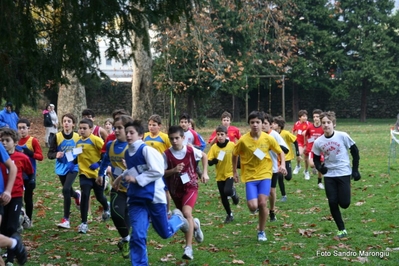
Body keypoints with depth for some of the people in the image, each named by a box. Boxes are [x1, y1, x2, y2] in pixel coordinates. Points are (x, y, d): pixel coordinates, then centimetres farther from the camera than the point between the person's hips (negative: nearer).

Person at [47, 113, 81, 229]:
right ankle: (77, 195, 58)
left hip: (73, 168, -2)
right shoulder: (57, 137, -9)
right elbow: (49, 154, -8)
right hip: (61, 168, 2)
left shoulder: (77, 137, -8)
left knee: (66, 190, -20)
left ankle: (66, 219, -12)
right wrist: (56, 155, -29)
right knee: (67, 191, 18)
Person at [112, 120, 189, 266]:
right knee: (137, 236, -8)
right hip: (136, 199, 5)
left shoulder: (146, 150, -15)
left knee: (165, 233, 11)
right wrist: (121, 177, 14)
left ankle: (177, 218, 43)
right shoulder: (127, 153, 8)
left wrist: (137, 179, -18)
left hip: (154, 196, -5)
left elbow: (157, 171, -20)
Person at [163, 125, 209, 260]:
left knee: (186, 213, -25)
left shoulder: (191, 150, -12)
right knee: (184, 217, 14)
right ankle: (195, 225, 54)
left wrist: (205, 172, 2)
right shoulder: (167, 154, -12)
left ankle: (188, 248, -23)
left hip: (190, 186, -3)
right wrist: (173, 170, -27)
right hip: (175, 189, 3)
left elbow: (204, 156, 10)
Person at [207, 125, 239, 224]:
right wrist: (215, 160, -28)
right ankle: (229, 215, 28)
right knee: (223, 198, 8)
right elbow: (209, 162, -8)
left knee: (227, 191, -26)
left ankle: (233, 193, 11)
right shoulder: (214, 147, -6)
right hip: (220, 175, 2)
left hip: (230, 173, -2)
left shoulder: (232, 145, -9)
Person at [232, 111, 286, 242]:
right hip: (250, 176, -1)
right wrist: (234, 171, 9)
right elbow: (234, 155, 6)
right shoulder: (243, 140, -11)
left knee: (262, 203, -11)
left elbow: (280, 152, 7)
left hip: (265, 174, 1)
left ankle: (261, 232, 9)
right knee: (253, 206, -13)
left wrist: (283, 165, -9)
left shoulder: (268, 138, -7)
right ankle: (254, 204, 28)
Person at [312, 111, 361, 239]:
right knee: (332, 203, -3)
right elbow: (316, 158, 9)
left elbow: (355, 151, -1)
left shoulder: (343, 136, -12)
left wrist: (355, 169, -1)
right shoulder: (318, 142, -5)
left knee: (344, 203, -7)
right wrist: (319, 167, -12)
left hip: (344, 173, -2)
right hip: (329, 175, 2)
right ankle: (341, 229, 12)